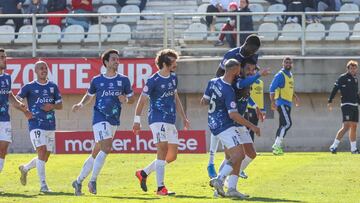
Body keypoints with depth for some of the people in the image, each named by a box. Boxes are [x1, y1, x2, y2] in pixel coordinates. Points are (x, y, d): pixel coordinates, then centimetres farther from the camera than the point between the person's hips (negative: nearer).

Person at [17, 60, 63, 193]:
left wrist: (52, 106, -7)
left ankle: (25, 168, 36)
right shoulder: (29, 87, 1)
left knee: (45, 157, 8)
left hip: (50, 126, 5)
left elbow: (60, 105, 15)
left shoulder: (53, 87, 12)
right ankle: (43, 185, -16)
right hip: (36, 126, -5)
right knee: (42, 151, -18)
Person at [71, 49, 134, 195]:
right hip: (100, 118, -4)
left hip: (114, 121, 4)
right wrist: (81, 104, 0)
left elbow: (131, 98, 15)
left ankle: (79, 181, 19)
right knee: (106, 148, -22)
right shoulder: (97, 80, 3)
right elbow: (89, 95, 19)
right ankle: (93, 181, -13)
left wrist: (126, 99, -8)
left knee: (96, 153, 8)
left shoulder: (124, 80, 8)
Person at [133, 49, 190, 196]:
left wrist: (183, 117, 22)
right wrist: (137, 120, -9)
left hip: (170, 121, 8)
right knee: (163, 150, -17)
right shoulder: (153, 81, -11)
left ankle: (143, 173, 22)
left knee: (172, 156, 7)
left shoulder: (173, 78, 12)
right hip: (157, 120, -8)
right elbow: (142, 100, -7)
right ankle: (160, 188, -17)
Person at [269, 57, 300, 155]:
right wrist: (273, 102, -22)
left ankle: (276, 146, 14)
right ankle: (277, 145, -16)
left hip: (288, 104, 9)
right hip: (281, 102, -9)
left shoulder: (290, 75, 16)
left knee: (283, 125, 9)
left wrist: (295, 96, 20)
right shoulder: (280, 75, -11)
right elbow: (272, 88, -15)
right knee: (287, 123, -17)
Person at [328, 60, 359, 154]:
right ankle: (334, 146, -15)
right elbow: (335, 89, -7)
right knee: (346, 126, -17)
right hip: (346, 104, -7)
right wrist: (330, 101, -14)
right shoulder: (343, 78, -5)